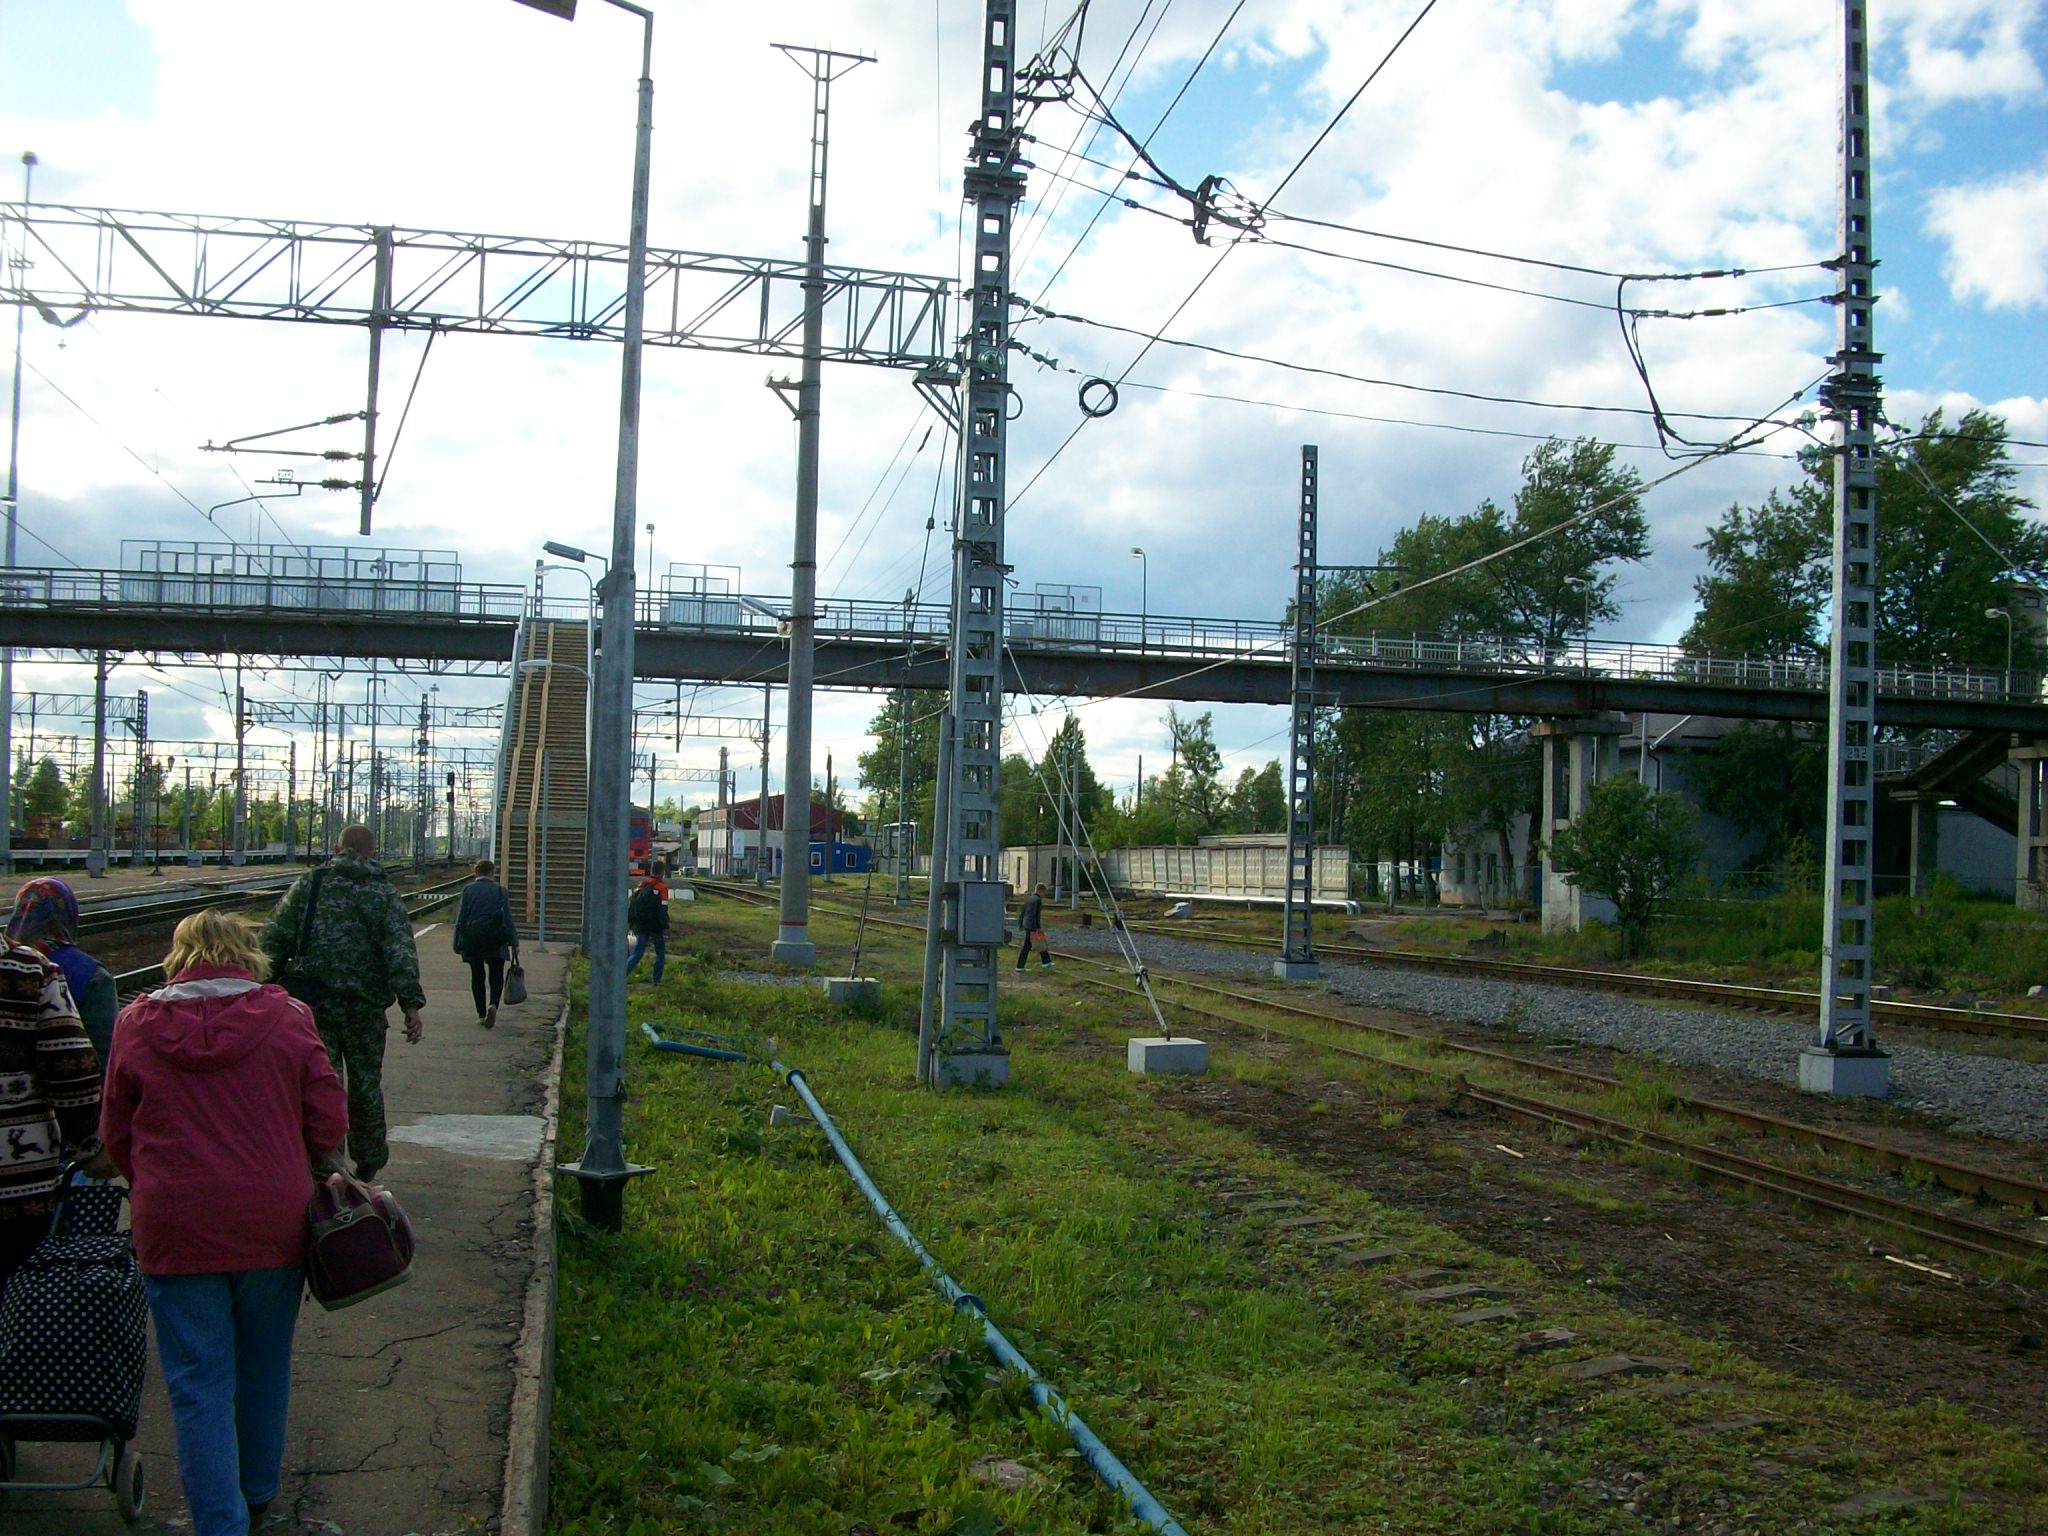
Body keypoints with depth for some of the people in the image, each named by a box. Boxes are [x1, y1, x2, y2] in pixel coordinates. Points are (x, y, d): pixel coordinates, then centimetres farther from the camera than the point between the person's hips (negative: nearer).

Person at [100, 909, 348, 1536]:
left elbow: (116, 1135, 8)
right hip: (274, 1221, 1)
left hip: (175, 1227, -1)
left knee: (199, 1383, 5)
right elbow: (328, 1122, -3)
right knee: (263, 1367, 19)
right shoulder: (286, 1018, -5)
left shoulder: (137, 1025, -2)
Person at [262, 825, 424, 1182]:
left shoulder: (308, 885, 3)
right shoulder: (384, 895, -2)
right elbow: (401, 954, -12)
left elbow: (275, 939, 1)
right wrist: (411, 1004, -14)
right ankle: (368, 1159, 26)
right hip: (364, 1006, 0)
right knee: (365, 1082, 13)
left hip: (314, 1005, 1)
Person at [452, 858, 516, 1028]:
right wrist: (514, 943, 4)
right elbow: (507, 918, 0)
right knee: (496, 975, 4)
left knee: (477, 976, 10)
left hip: (472, 936, 1)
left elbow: (460, 918, 1)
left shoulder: (468, 890, 2)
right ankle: (493, 1005, -21)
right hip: (495, 936, -1)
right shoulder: (500, 890, 2)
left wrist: (457, 943, 7)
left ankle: (481, 1014, 11)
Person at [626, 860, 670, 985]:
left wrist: (630, 923, 20)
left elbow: (631, 906, 13)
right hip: (656, 927, -5)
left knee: (637, 953, 6)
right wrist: (665, 928, -13)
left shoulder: (640, 885, 10)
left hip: (641, 927, 5)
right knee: (660, 953, 12)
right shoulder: (661, 887, -9)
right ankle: (657, 980, 11)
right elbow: (663, 910, -14)